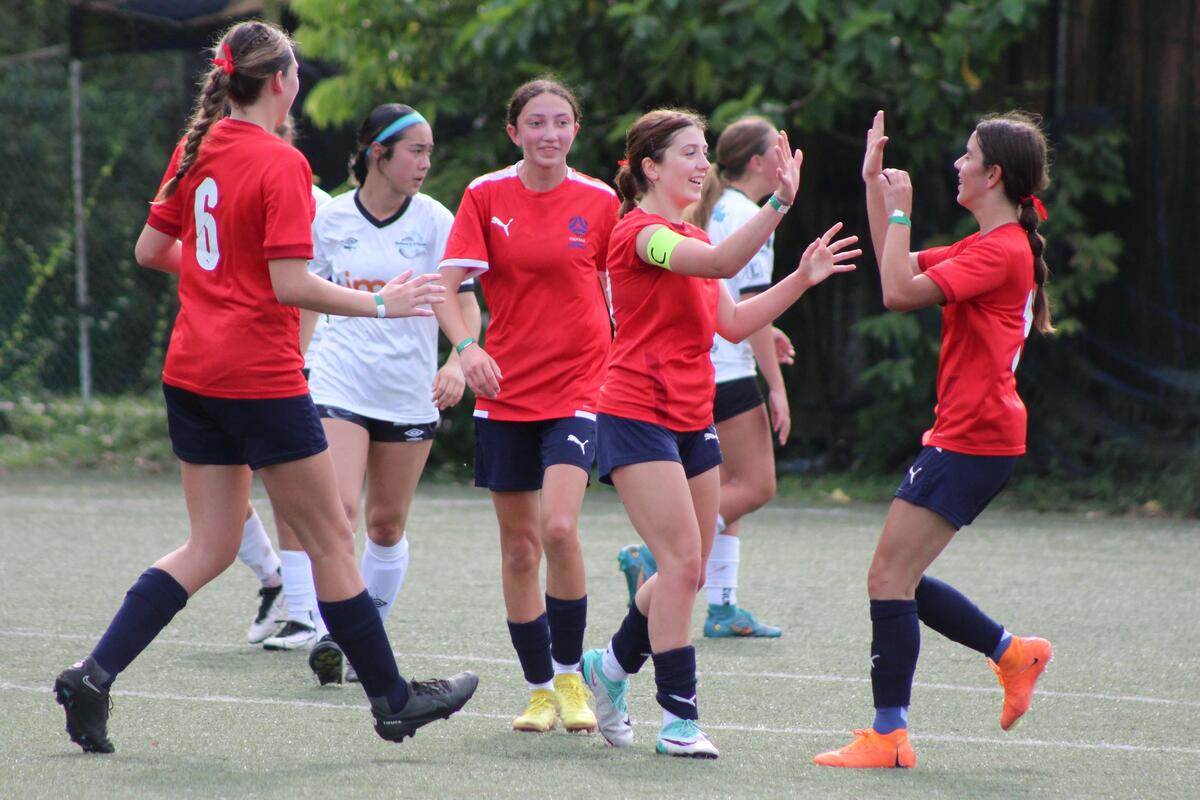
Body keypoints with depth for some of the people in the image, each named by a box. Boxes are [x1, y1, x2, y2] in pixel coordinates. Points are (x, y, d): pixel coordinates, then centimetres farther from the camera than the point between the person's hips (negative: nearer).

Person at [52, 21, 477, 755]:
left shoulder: (198, 148, 8)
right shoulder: (282, 165, -14)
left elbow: (151, 250, 15)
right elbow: (291, 285, -19)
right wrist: (381, 305, -12)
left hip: (192, 373, 7)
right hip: (261, 377, -7)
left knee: (211, 546, 11)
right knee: (331, 538, 5)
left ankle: (93, 675, -1)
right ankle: (392, 699, 14)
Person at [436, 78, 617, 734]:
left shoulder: (599, 201, 0)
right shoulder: (486, 195, 0)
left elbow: (621, 293, 11)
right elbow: (447, 285, -7)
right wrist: (466, 347, -24)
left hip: (578, 387, -2)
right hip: (505, 391, 2)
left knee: (559, 528, -19)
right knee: (519, 547, 5)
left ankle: (569, 676, -2)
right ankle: (540, 690, 19)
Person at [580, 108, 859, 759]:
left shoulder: (690, 238, 17)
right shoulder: (641, 232, -13)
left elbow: (733, 323, 16)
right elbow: (723, 263, -30)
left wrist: (803, 277, 7)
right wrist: (780, 200, -39)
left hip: (692, 421, 9)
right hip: (637, 418, -9)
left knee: (688, 570, 10)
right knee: (683, 561, -14)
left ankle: (611, 665, 30)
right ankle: (679, 719, -10)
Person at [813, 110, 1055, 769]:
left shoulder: (1002, 250, -16)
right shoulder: (987, 246, 15)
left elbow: (900, 292, -23)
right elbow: (899, 271, 25)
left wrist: (899, 212, -12)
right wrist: (874, 188, 22)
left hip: (973, 439, -10)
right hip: (963, 436, 10)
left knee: (889, 578, -10)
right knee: (897, 579, 13)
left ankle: (888, 736, -6)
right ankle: (1013, 653, 22)